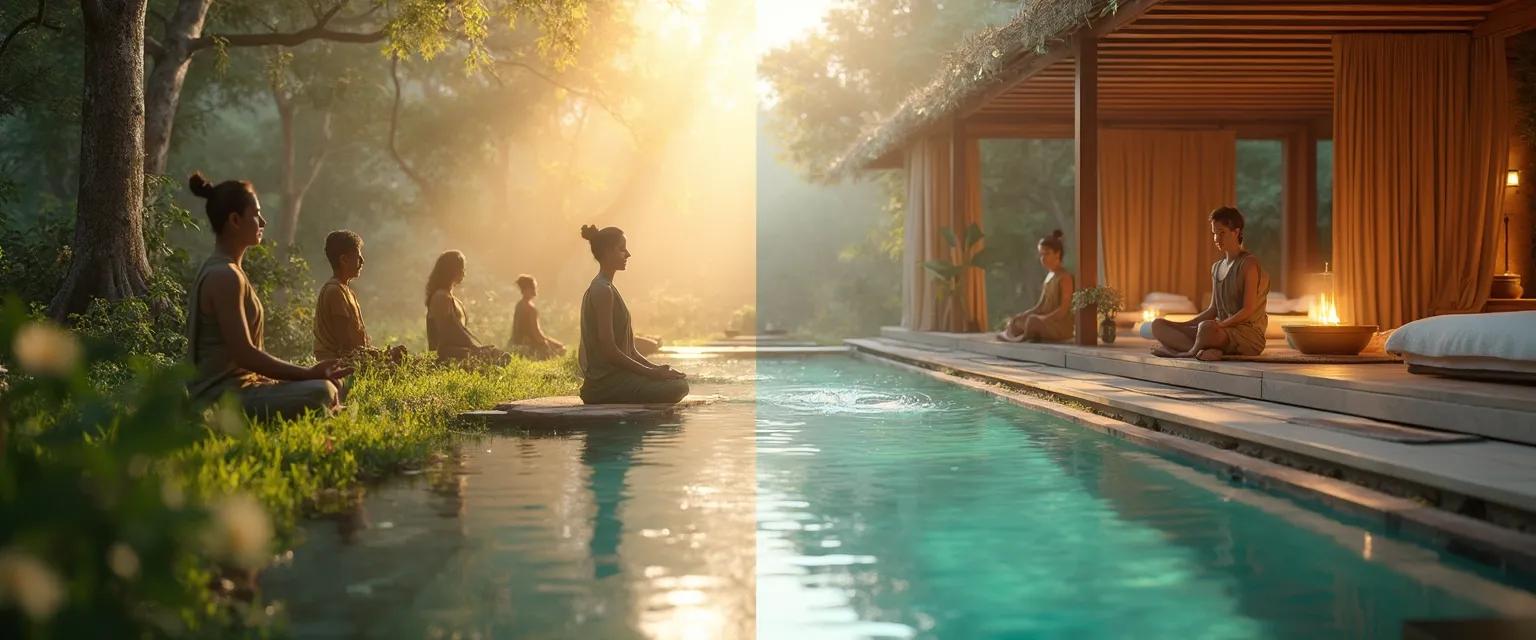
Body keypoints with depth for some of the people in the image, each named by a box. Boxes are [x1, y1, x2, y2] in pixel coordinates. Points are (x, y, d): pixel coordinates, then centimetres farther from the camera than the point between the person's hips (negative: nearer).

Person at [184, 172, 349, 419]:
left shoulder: (218, 271, 17)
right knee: (321, 393, -26)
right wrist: (309, 373, -16)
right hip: (223, 397, -11)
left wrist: (308, 372, 11)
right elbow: (244, 354, -21)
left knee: (329, 384, 16)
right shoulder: (225, 277, -15)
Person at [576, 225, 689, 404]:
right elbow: (609, 350, -20)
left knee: (680, 380, 11)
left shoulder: (603, 288, 19)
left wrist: (656, 369, 7)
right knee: (678, 387, -19)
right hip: (606, 383, -10)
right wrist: (650, 372, -16)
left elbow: (627, 349, 19)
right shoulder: (602, 290, -13)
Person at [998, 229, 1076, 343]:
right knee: (1015, 321, -3)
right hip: (1047, 323, 9)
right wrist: (1020, 316, 0)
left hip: (1063, 325, -9)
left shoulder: (1065, 277, -11)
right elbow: (1040, 306, 13)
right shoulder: (1049, 276, 16)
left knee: (1033, 320, -31)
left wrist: (1044, 318, -25)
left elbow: (1063, 310, -18)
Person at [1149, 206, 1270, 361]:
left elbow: (1248, 310, -12)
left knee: (1206, 328, -44)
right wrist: (1184, 325, 7)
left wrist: (1221, 324, -21)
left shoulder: (1249, 264, -6)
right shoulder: (1216, 268, 19)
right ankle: (1203, 350, -27)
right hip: (1222, 331, 9)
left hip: (1248, 332, -9)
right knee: (1158, 325, -8)